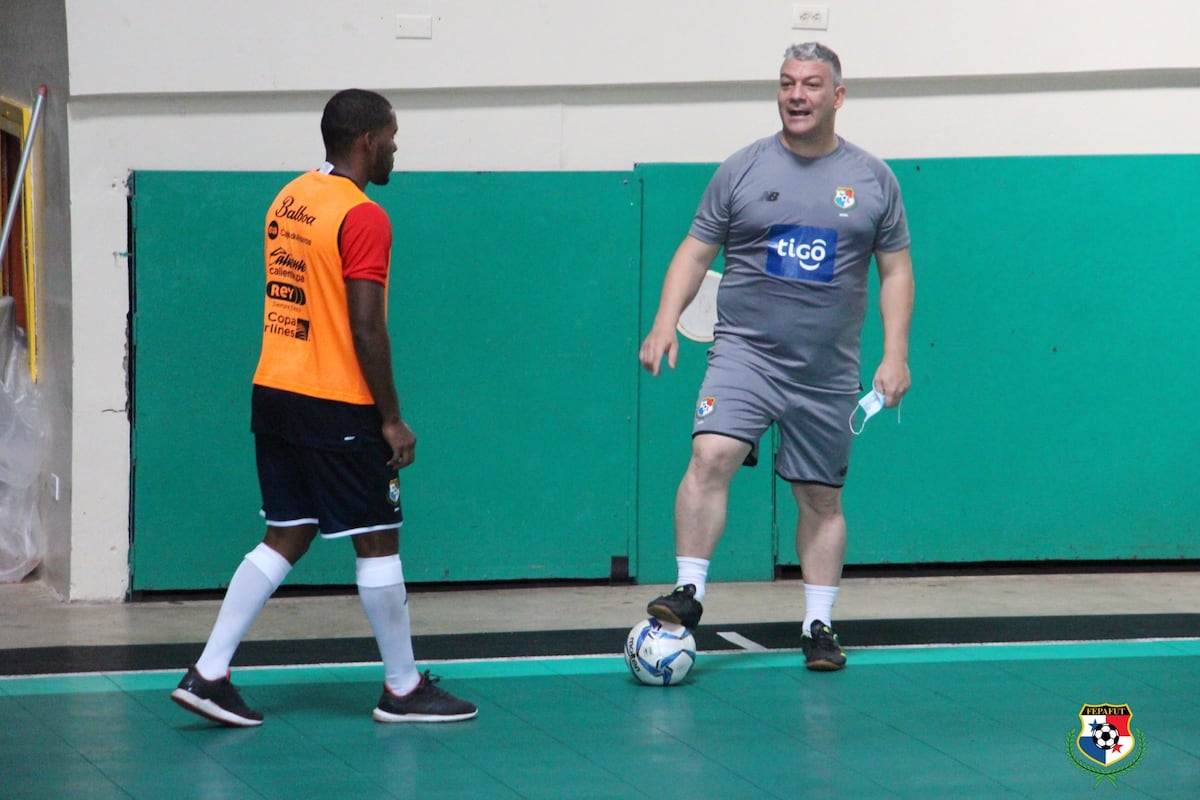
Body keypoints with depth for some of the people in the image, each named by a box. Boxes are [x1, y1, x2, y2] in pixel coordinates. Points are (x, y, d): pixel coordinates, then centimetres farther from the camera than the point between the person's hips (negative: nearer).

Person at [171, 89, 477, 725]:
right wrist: (392, 420, -11)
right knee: (377, 541, 3)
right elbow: (366, 328, -18)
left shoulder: (289, 200, 11)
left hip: (274, 390, 8)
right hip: (335, 405, -8)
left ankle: (208, 674, 6)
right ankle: (403, 689, 12)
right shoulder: (363, 218, -14)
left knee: (287, 536, 12)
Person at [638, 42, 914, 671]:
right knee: (711, 455, -23)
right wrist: (664, 324, -8)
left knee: (821, 498, 8)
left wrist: (895, 354, -2)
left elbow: (896, 271, 8)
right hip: (745, 352, -1)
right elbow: (695, 252, 5)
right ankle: (688, 593, -19)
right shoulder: (742, 170, 3)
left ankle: (819, 626, 17)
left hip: (828, 373, 1)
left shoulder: (872, 179, 6)